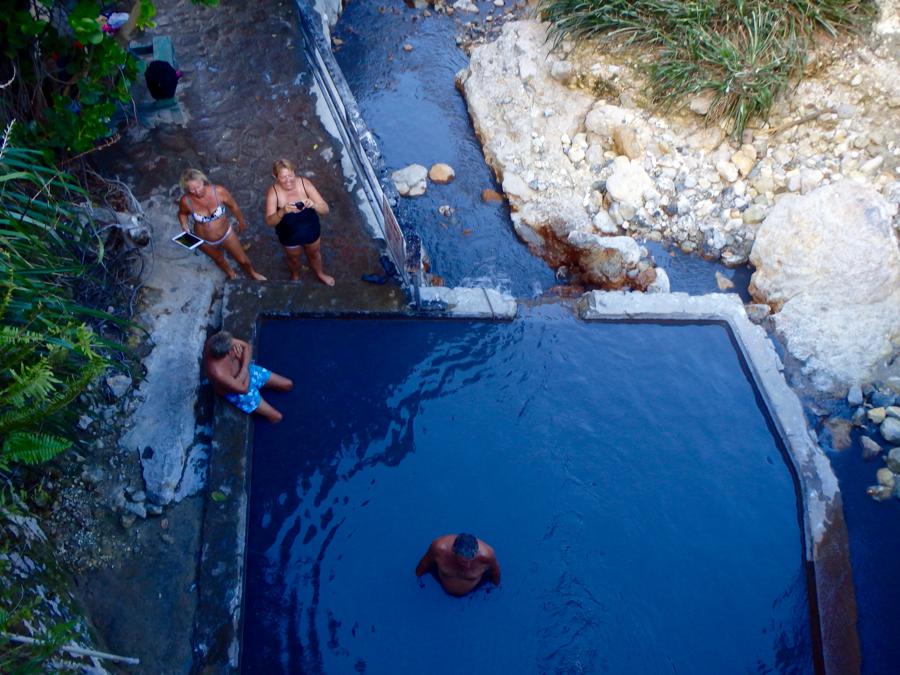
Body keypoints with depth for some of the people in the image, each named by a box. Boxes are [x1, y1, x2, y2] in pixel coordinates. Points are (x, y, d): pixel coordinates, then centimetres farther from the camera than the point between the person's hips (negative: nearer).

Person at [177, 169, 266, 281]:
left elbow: (233, 205, -10)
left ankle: (252, 273, 54)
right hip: (205, 241, 1)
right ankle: (230, 274, 65)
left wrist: (241, 220, 5)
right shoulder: (186, 201, -28)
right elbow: (182, 213, -3)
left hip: (226, 234, 0)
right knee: (219, 259, 31)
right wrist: (185, 226, -22)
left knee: (243, 260, 19)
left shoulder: (219, 191, -31)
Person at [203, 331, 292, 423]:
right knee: (276, 417, -1)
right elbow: (243, 388, -30)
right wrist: (245, 367, -19)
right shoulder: (218, 373, -44)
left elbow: (247, 347, -10)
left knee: (288, 385, 13)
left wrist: (245, 365, -27)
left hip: (244, 370, 6)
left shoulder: (215, 344, -26)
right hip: (237, 391, -6)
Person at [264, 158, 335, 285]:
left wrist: (313, 205, -47)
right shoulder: (273, 192, -28)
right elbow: (269, 222, -29)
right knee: (293, 258, 28)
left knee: (314, 254, 30)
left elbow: (325, 210, -24)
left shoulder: (304, 183, -26)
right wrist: (282, 211, -48)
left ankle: (320, 274, 62)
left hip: (311, 230, 1)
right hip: (289, 235, -1)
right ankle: (295, 277, 62)